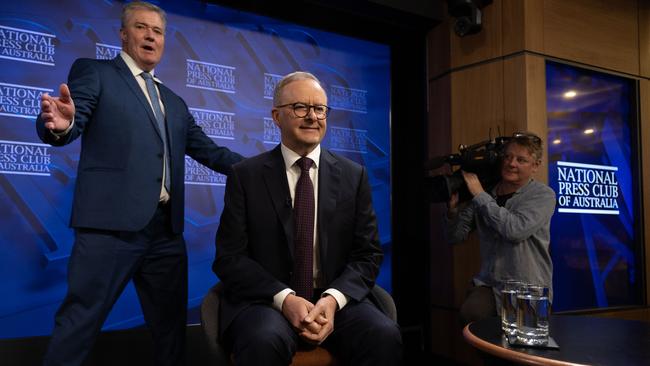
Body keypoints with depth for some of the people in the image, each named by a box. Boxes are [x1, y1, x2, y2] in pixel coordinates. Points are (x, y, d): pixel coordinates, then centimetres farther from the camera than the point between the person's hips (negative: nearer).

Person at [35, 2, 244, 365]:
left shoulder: (175, 102, 22)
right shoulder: (94, 72, 6)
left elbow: (206, 148, 19)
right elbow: (70, 123, -8)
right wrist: (61, 125, -33)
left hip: (166, 228, 6)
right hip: (112, 223, -6)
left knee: (171, 325, 14)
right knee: (80, 322, -3)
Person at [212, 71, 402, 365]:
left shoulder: (354, 176, 6)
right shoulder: (245, 175, 1)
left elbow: (368, 253, 4)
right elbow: (230, 257, -3)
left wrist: (333, 299, -15)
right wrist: (284, 298, -18)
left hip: (335, 301, 2)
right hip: (265, 301, -1)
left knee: (385, 337, -26)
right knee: (265, 342, -33)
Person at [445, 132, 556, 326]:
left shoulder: (543, 195, -2)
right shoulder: (486, 192, 7)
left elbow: (516, 230, -21)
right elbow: (456, 236, 9)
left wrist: (480, 195, -15)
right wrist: (453, 208, -10)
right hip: (488, 284, 3)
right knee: (469, 315, -26)